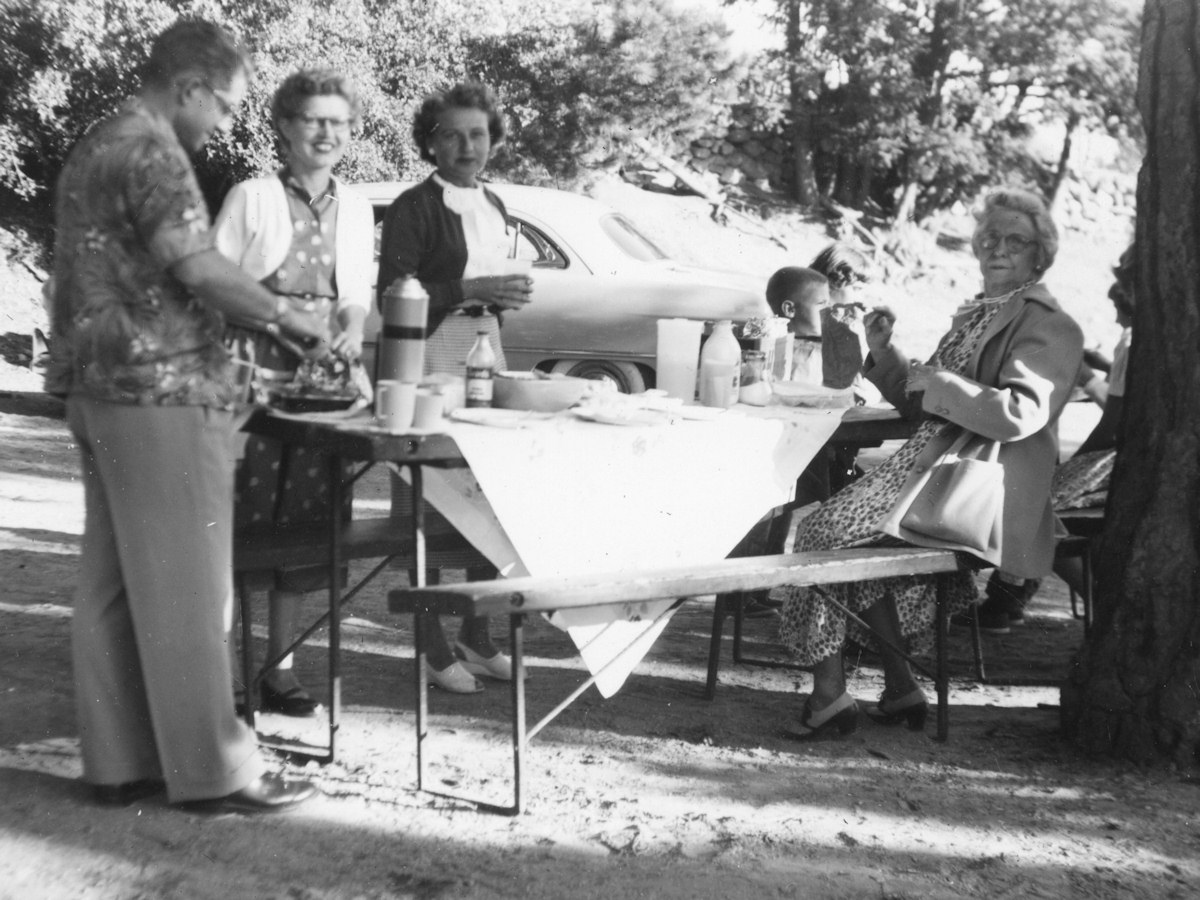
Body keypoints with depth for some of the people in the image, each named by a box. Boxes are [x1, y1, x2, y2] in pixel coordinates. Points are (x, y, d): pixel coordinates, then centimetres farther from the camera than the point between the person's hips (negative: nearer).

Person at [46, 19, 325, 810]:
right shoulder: (152, 154, -12)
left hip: (99, 389, 10)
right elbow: (200, 268, -23)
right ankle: (212, 769, 4)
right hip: (161, 391, -10)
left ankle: (118, 761, 18)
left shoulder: (93, 149, 19)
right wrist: (285, 315, -10)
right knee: (186, 587, -4)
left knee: (112, 585, 11)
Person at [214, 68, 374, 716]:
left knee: (305, 522, 7)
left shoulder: (356, 209, 14)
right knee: (239, 522, -6)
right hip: (253, 370, -4)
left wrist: (352, 328, -3)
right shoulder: (252, 197, -2)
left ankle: (279, 666, 18)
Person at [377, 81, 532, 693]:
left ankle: (476, 636, 20)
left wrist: (506, 296, 10)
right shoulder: (415, 208, -6)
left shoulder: (493, 207, 17)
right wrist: (470, 289, -19)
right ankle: (434, 649, 5)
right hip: (431, 362, -7)